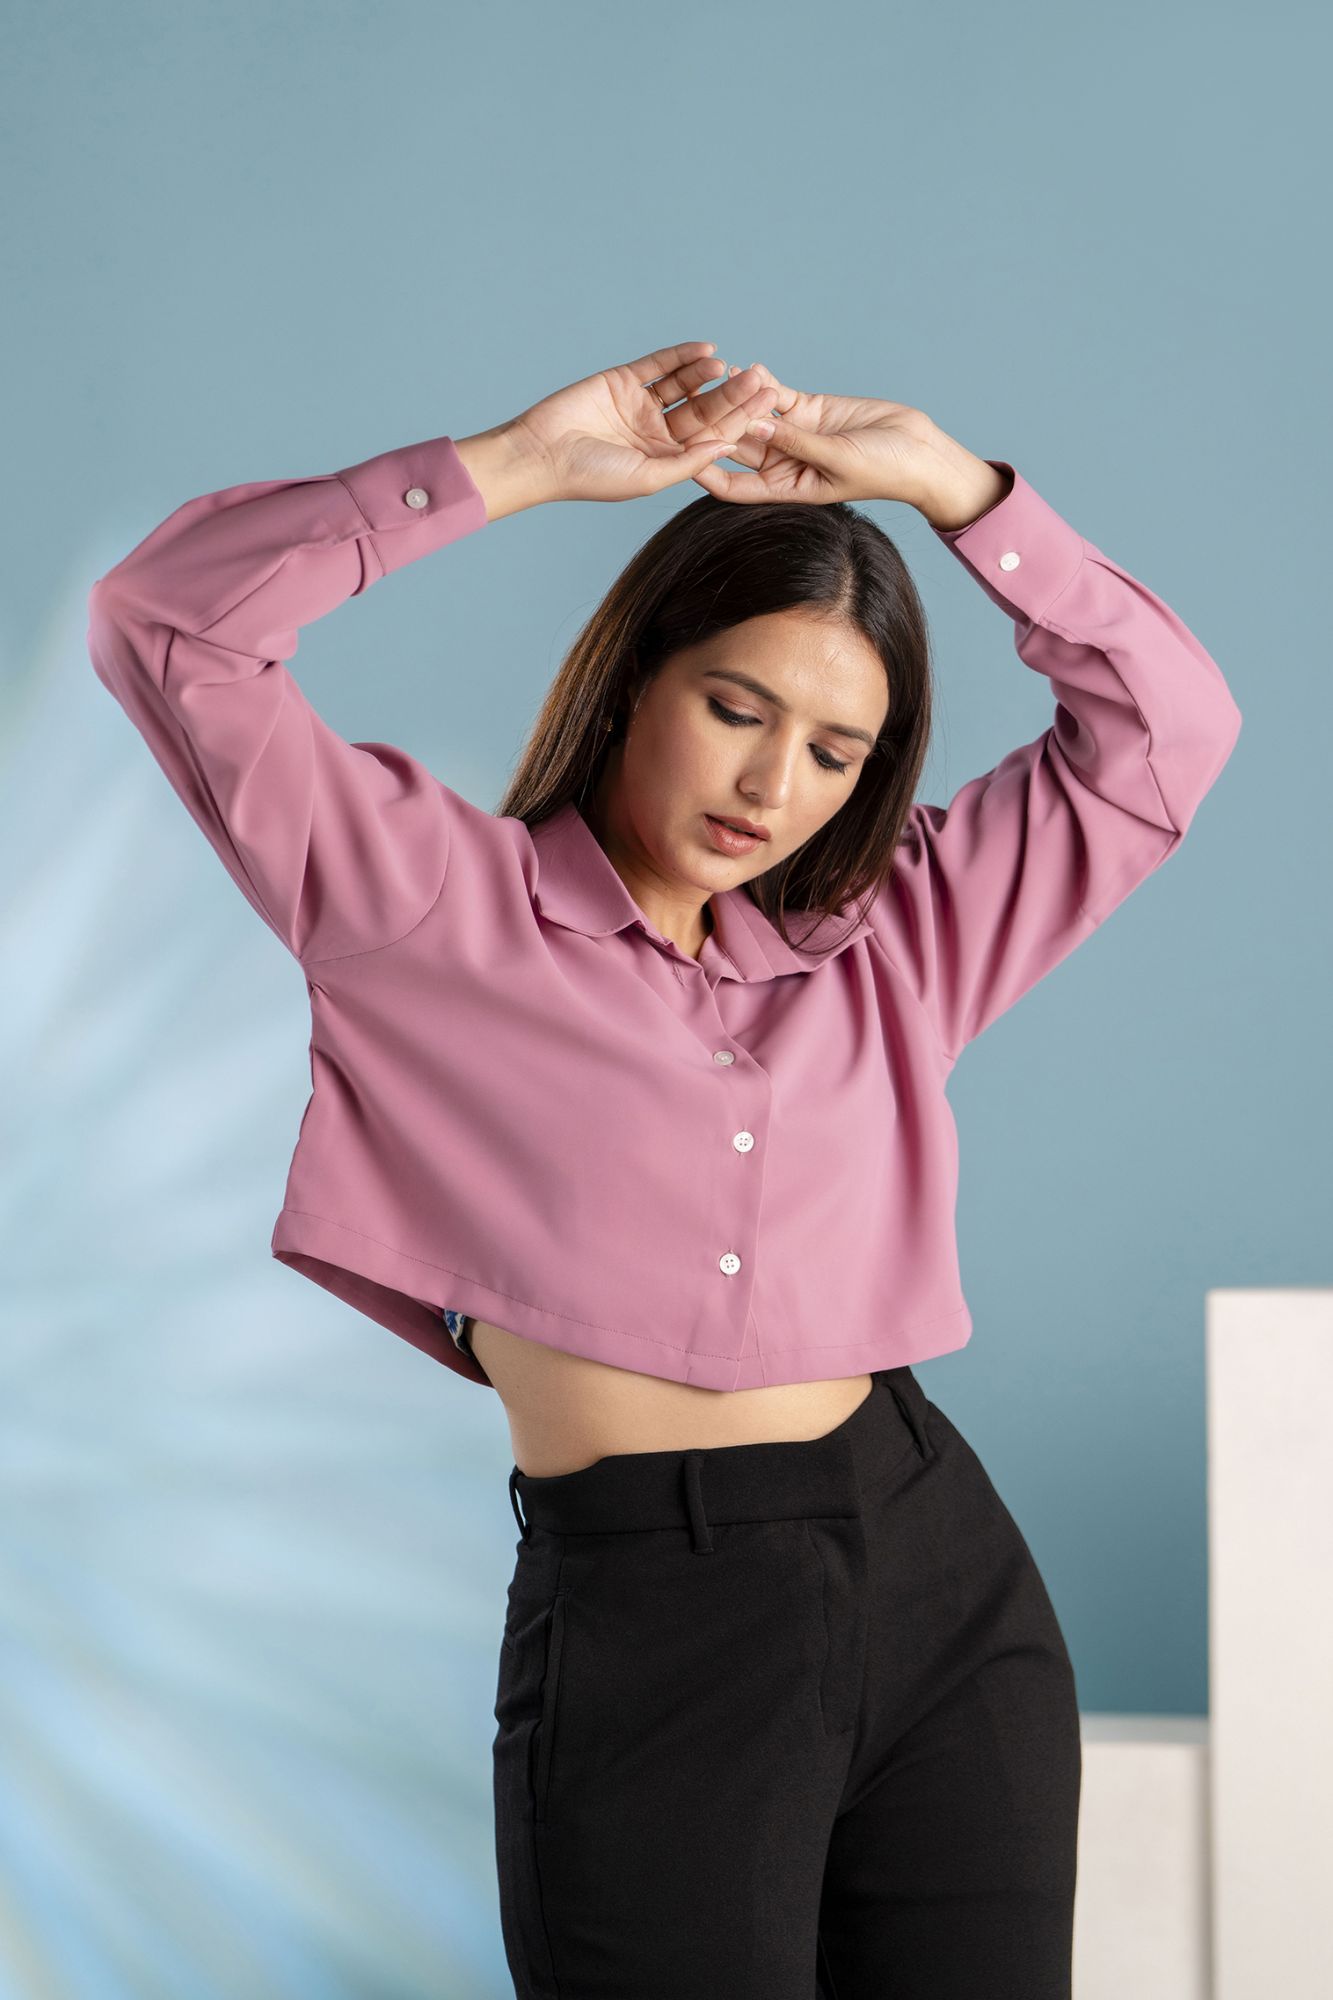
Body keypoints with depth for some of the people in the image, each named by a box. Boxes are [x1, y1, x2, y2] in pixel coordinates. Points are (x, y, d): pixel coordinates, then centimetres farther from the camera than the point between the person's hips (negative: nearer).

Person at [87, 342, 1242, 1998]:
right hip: (642, 1618, -4)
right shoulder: (440, 901, 4)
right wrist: (523, 461, -5)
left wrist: (943, 480, 8)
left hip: (946, 1583, 4)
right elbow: (166, 622, -4)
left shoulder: (887, 943, 15)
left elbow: (1167, 724, 16)